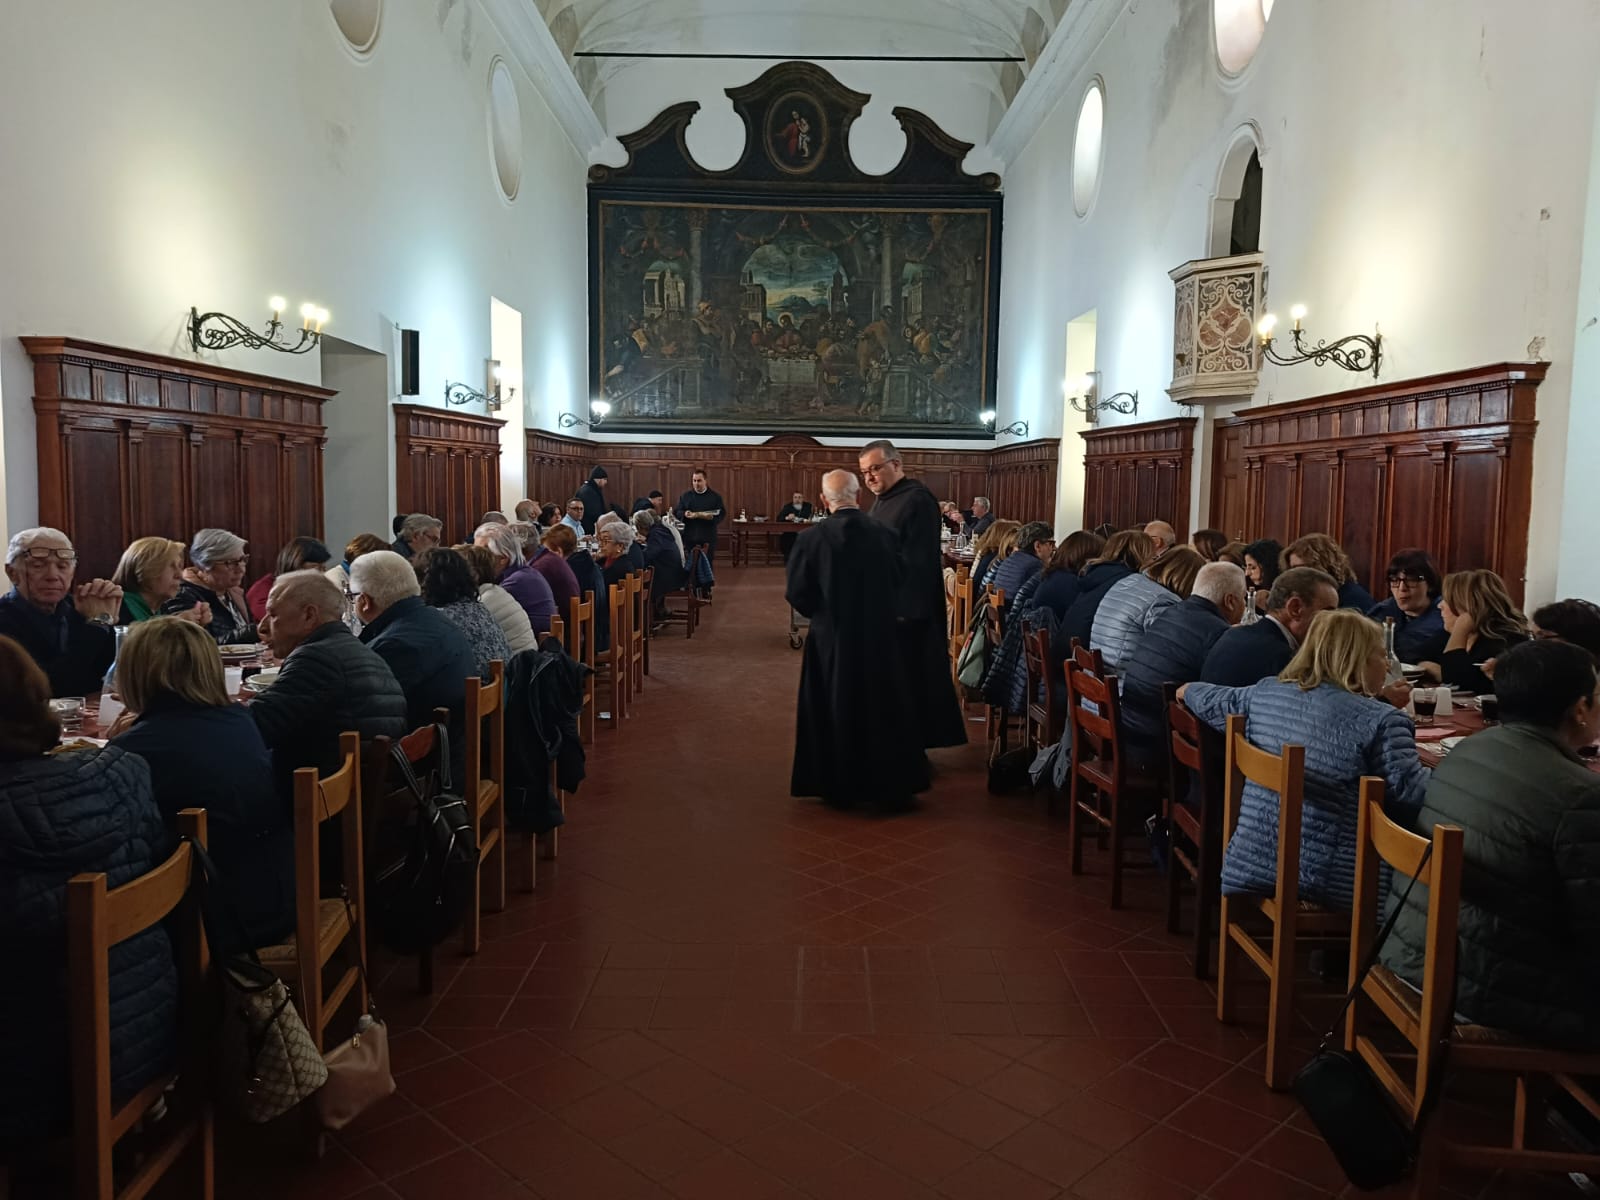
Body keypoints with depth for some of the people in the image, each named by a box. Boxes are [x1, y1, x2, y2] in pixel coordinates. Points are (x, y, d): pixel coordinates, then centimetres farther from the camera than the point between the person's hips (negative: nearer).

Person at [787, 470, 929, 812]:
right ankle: (891, 790, 19)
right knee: (885, 714, 13)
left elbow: (796, 592, -10)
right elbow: (899, 582, 2)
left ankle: (840, 789, 21)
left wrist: (822, 614, 8)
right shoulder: (885, 534, -9)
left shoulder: (812, 538, -14)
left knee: (835, 715, 14)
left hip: (832, 640, -1)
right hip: (881, 637, 1)